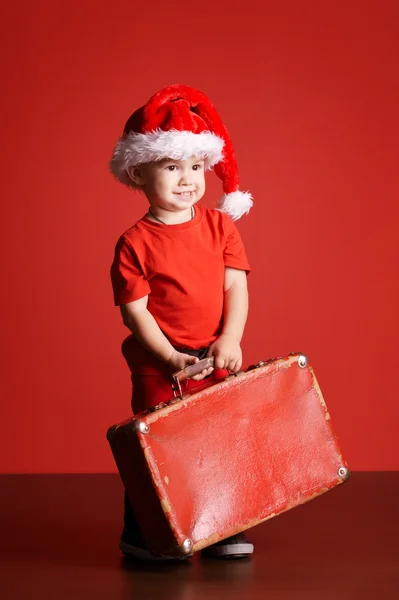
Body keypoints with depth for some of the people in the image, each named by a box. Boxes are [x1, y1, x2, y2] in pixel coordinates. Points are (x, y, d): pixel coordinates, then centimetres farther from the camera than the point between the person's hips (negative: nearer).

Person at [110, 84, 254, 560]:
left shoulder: (219, 225, 2)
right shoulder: (134, 243, -7)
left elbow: (236, 286, -2)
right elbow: (135, 310, -10)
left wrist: (230, 339, -16)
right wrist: (171, 357, -17)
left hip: (219, 360, 4)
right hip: (160, 365, -3)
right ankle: (141, 536, 17)